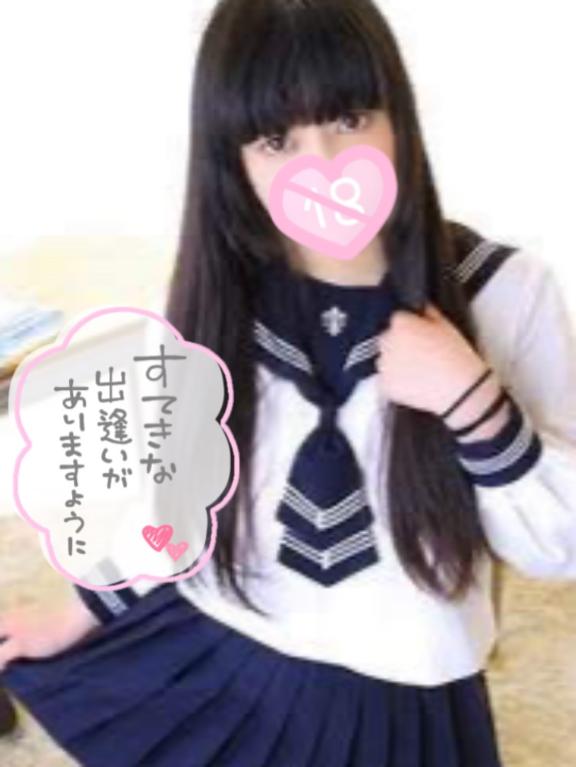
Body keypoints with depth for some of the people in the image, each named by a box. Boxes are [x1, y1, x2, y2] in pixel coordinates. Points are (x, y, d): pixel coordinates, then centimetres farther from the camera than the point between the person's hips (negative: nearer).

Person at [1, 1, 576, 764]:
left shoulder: (505, 290, -17)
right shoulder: (216, 295, -12)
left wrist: (474, 401, -28)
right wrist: (81, 617, 14)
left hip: (402, 705, -1)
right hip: (214, 674, 2)